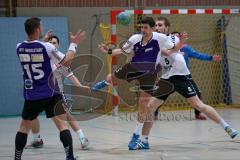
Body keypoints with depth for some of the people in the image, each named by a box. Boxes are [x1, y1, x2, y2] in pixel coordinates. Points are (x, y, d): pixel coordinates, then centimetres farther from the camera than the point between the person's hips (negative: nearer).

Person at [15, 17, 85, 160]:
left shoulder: (20, 48, -2)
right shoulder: (47, 47, -15)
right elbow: (66, 61, -3)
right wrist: (74, 44, 8)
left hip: (31, 95, 4)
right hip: (51, 94, -4)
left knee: (24, 127, 17)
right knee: (62, 124, -1)